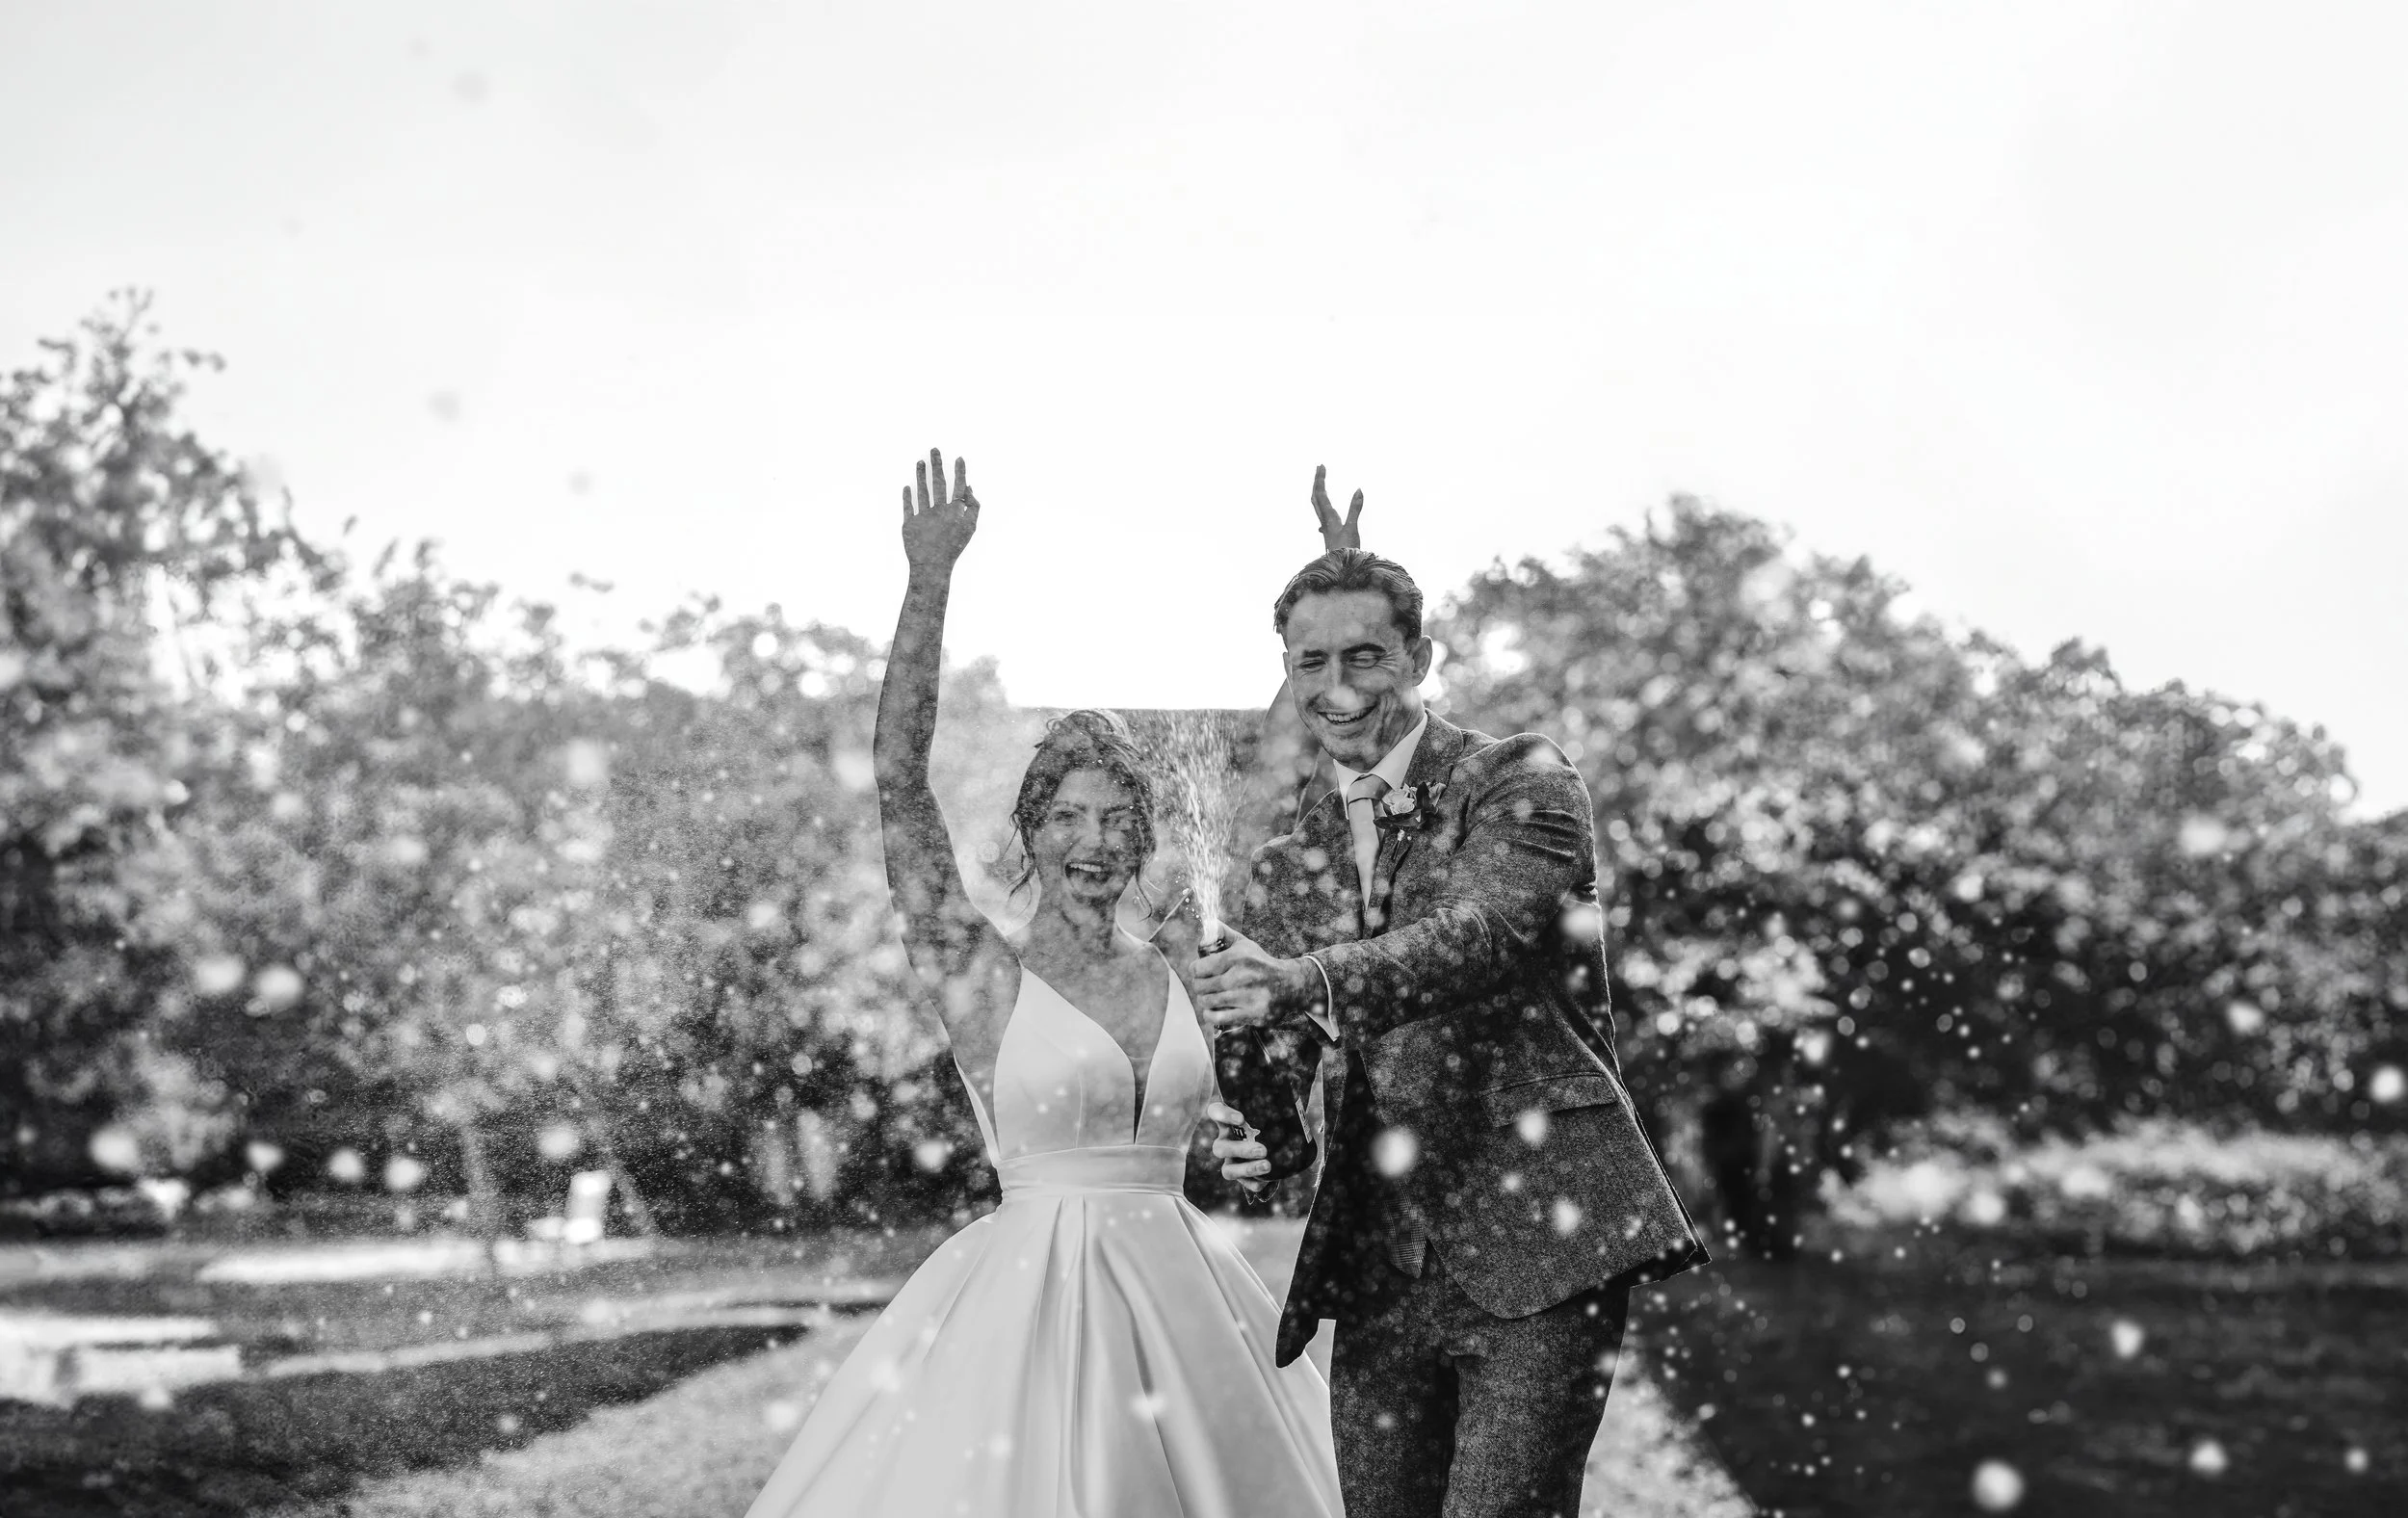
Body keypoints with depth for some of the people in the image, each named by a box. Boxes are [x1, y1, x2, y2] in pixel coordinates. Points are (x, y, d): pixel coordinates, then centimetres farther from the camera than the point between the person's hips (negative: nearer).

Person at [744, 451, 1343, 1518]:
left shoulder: (1180, 974, 7)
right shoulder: (978, 976, -2)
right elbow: (898, 782, -11)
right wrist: (927, 585, -16)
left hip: (1188, 1300, 4)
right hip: (1034, 1297, -4)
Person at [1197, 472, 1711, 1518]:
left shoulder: (1519, 781, 0)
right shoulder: (1284, 873, 16)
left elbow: (1487, 931, -20)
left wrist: (1306, 984, -35)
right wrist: (1255, 1142, -10)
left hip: (1537, 1244, -5)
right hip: (1378, 1280, 5)